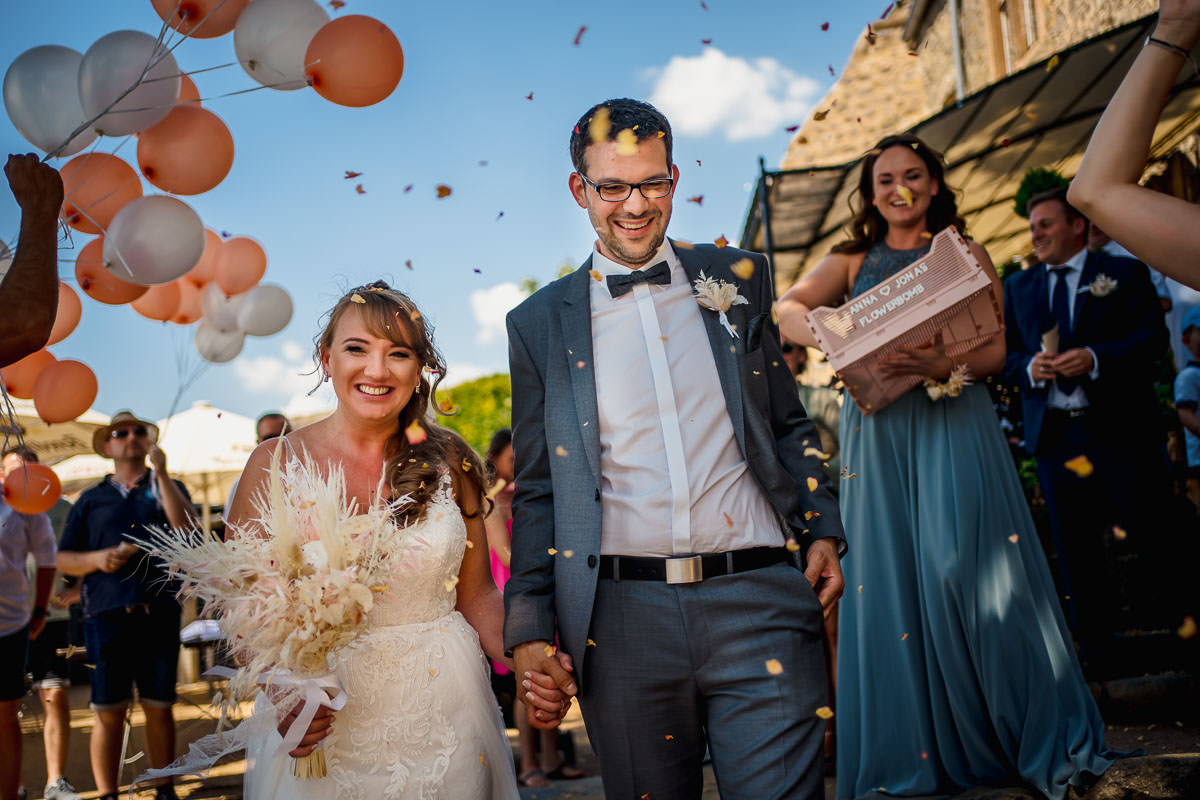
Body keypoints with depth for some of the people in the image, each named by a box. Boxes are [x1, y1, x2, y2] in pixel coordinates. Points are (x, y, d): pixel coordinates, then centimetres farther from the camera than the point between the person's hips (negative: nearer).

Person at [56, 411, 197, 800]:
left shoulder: (167, 488, 14)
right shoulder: (91, 499, 15)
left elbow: (187, 528, -7)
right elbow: (64, 559, 14)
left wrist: (162, 475, -10)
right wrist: (98, 559, -7)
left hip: (159, 615, 0)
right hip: (106, 617, 0)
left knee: (159, 708, 4)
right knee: (108, 713, 0)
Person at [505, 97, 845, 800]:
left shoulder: (738, 278, 10)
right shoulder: (540, 322, 7)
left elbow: (789, 422, 16)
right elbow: (537, 489, 9)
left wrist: (823, 529, 4)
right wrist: (530, 629, 5)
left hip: (757, 601, 0)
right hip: (623, 618, 0)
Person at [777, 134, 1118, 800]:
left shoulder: (965, 254, 12)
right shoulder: (851, 261, 14)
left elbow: (995, 350, 2)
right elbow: (787, 310, -3)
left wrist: (943, 363, -20)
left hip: (956, 425, -1)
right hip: (880, 433, 1)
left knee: (969, 569, -8)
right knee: (894, 580, 0)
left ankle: (1031, 742, 6)